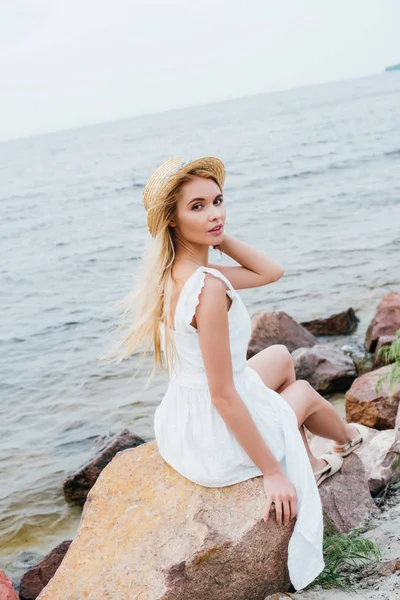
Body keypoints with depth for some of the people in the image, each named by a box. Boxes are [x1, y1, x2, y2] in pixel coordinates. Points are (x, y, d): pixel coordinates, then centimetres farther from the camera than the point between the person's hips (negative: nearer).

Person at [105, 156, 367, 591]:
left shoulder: (174, 272, -3)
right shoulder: (209, 287, -31)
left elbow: (271, 272, 6)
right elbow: (224, 397, -27)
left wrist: (217, 237, -4)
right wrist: (272, 472, -18)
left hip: (180, 428, 7)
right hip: (219, 444, -7)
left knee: (280, 356, 28)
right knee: (304, 391, 24)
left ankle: (309, 464, 42)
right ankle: (347, 439, 60)